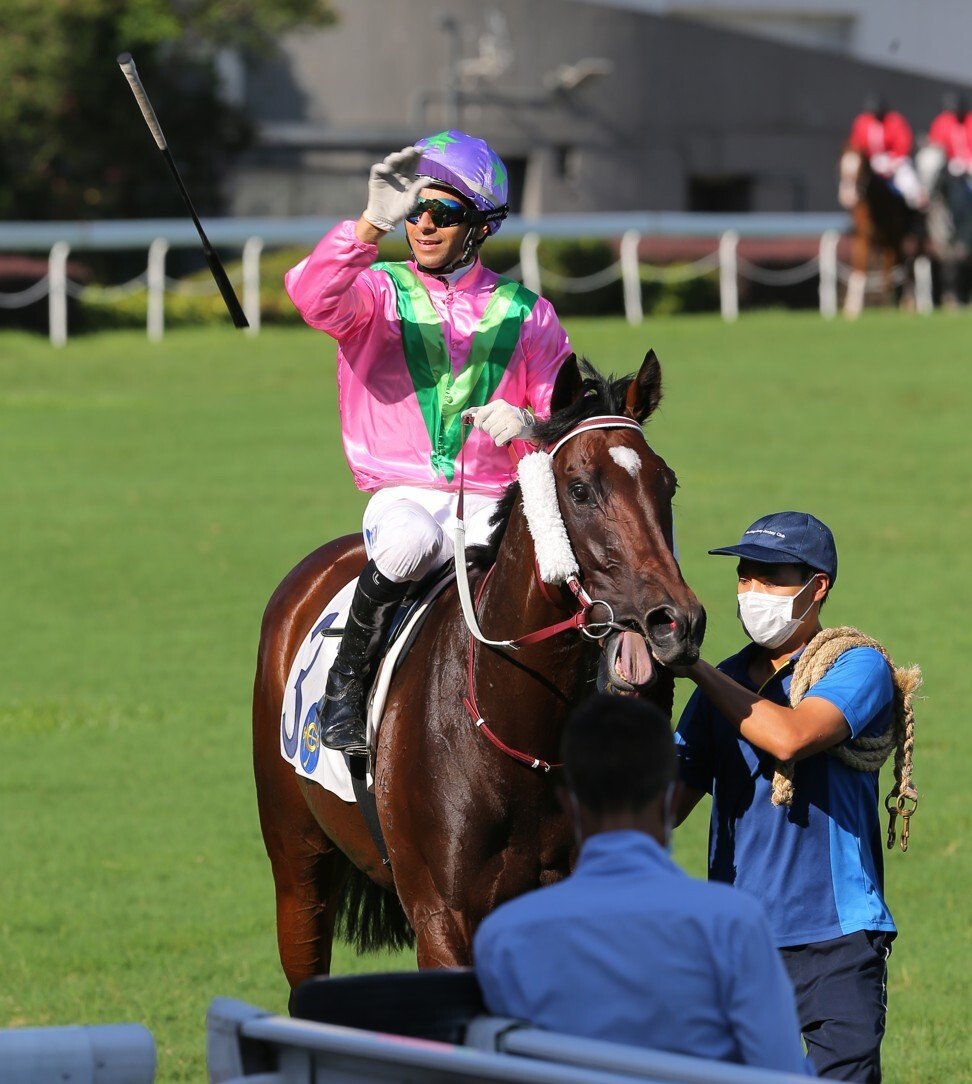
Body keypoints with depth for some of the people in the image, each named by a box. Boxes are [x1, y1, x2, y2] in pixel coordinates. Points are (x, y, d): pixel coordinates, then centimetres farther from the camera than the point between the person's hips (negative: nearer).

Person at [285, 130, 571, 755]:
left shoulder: (526, 314, 11)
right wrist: (373, 224, -33)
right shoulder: (378, 293, 5)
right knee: (409, 541, -36)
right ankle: (346, 681, -17)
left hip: (492, 506, 1)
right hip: (404, 495, -1)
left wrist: (526, 425, -10)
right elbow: (315, 298, -19)